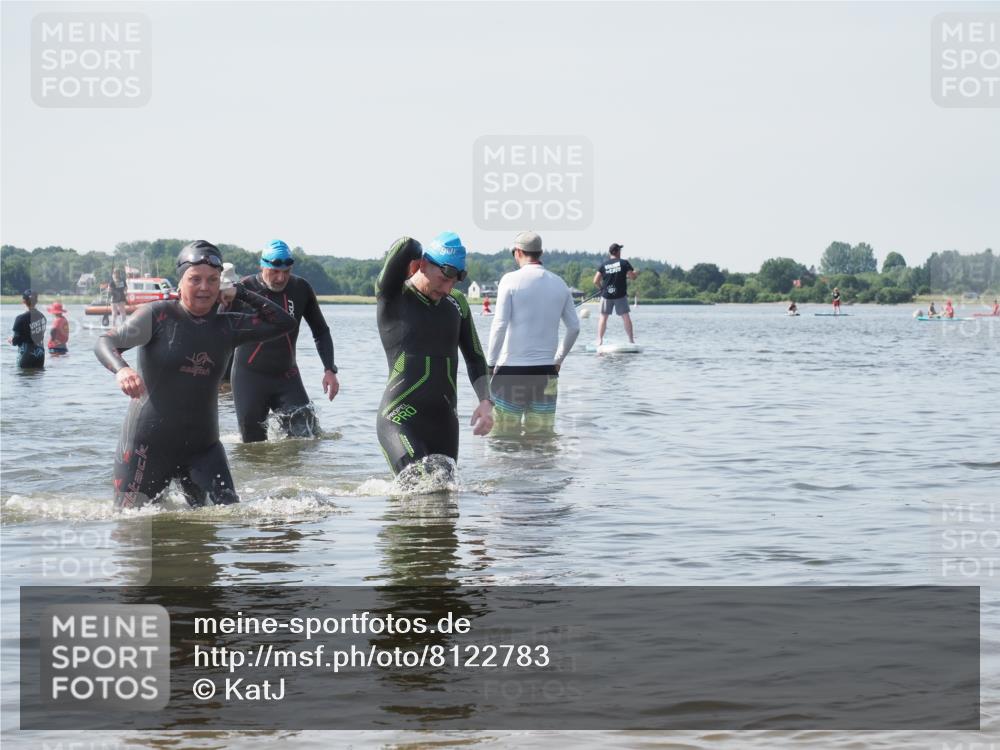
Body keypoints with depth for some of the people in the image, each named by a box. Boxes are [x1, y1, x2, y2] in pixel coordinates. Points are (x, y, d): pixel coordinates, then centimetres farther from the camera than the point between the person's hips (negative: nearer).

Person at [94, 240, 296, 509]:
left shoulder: (227, 327, 6)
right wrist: (121, 369, -36)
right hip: (147, 445, -3)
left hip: (202, 446, 4)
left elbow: (284, 323, 8)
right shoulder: (158, 315, -7)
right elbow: (106, 342, -15)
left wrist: (241, 293, 2)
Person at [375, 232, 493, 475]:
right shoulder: (392, 296, -4)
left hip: (444, 420, 6)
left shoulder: (457, 304, 13)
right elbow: (405, 246, -21)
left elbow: (475, 360, 17)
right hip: (400, 419, -6)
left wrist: (486, 402, 1)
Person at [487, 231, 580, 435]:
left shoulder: (511, 280, -6)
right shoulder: (559, 284, 8)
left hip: (511, 368, -4)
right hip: (546, 371, 4)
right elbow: (574, 327, 11)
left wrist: (490, 362, -4)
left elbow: (500, 325, -11)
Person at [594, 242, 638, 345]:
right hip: (621, 294, -1)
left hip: (606, 295, 1)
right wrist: (634, 272, 17)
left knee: (603, 317, 7)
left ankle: (599, 340, 2)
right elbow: (632, 276, -5)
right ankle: (631, 339, 5)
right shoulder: (624, 263, -4)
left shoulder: (603, 265, 1)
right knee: (625, 316, 5)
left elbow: (595, 281, -3)